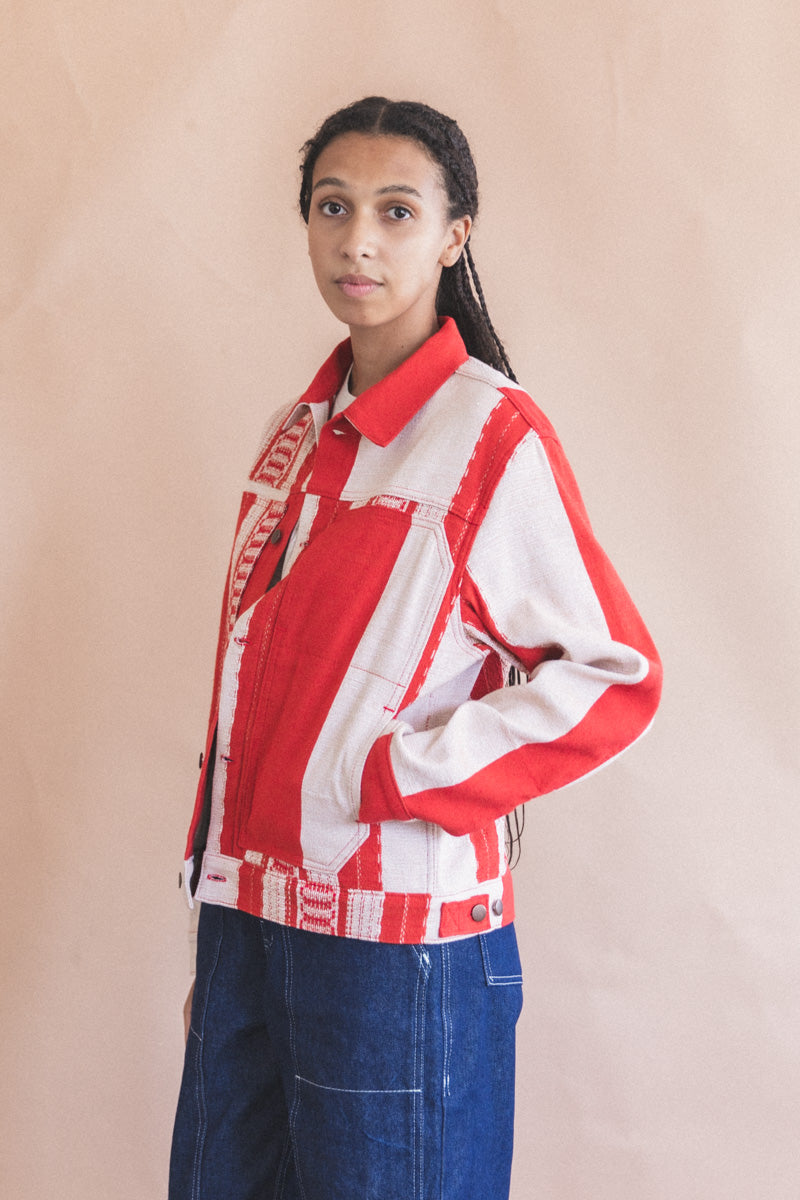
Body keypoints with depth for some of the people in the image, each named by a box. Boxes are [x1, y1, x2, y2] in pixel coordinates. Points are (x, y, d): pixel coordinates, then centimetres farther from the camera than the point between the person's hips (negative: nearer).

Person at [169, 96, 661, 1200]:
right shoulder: (298, 435, 11)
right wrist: (216, 874, 14)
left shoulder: (493, 435, -10)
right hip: (247, 908, 7)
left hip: (397, 936, -7)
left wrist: (390, 776, -16)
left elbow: (616, 677, -13)